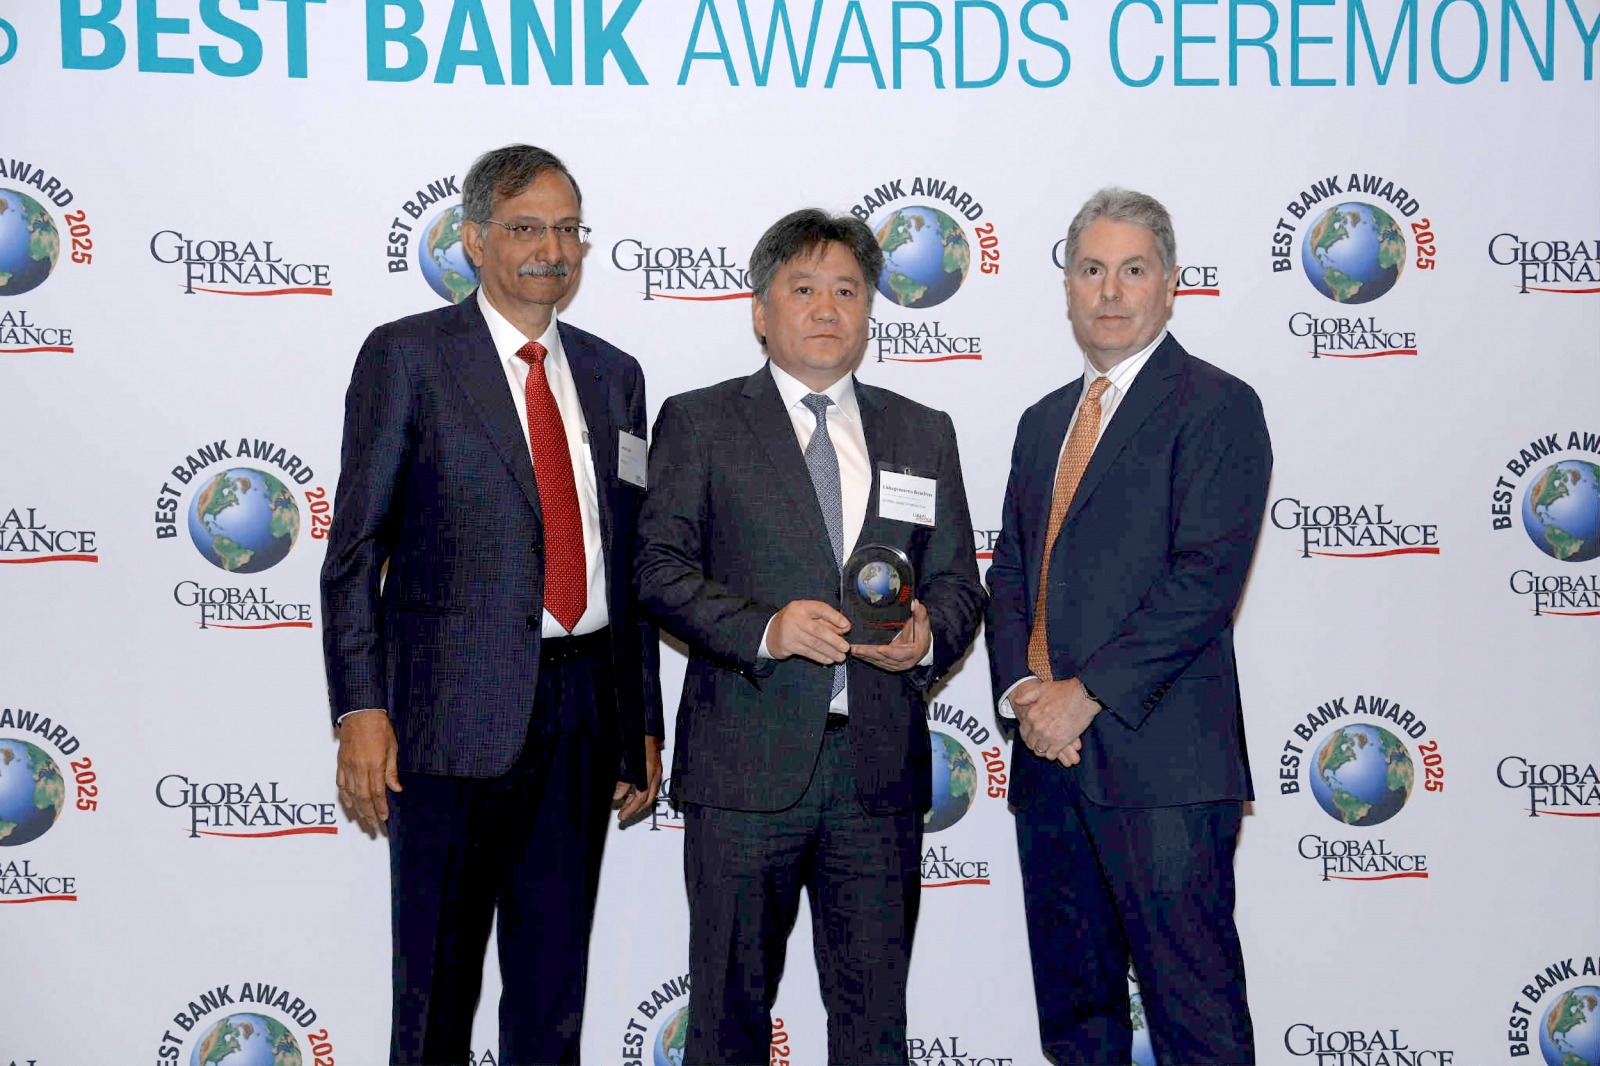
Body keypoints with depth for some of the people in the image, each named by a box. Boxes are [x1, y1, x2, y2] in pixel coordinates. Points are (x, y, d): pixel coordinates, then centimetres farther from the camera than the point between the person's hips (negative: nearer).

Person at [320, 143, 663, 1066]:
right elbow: (355, 550, -4)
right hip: (457, 705, -4)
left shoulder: (612, 375, 13)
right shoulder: (408, 357, -1)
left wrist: (645, 725, 12)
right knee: (439, 980, 4)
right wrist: (362, 711, -13)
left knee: (555, 978, 12)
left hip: (582, 709, 5)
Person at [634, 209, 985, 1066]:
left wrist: (927, 635, -9)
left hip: (879, 768, 3)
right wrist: (765, 629, -18)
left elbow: (958, 582, 14)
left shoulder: (923, 434, 15)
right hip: (747, 765, -2)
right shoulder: (698, 423, 6)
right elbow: (661, 569, -3)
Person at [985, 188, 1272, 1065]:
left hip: (1158, 761, -7)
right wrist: (1024, 689, -3)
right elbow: (1009, 571, 16)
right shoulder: (1044, 420, 20)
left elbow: (1206, 575, -14)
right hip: (1050, 759, 7)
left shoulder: (1216, 406, -4)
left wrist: (1088, 694, -15)